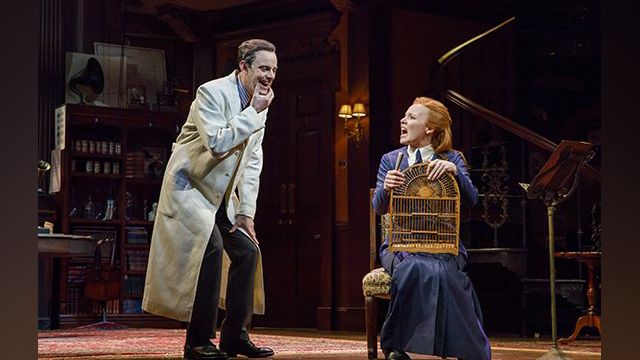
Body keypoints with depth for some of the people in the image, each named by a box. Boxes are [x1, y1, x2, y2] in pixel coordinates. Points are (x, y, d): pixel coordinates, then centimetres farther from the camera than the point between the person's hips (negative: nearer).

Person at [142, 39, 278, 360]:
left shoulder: (258, 104, 6)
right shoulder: (212, 93, -18)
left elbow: (252, 161, 10)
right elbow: (217, 144, -29)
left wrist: (246, 211, 5)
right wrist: (253, 113, -25)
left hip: (221, 195, 8)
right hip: (190, 186, -8)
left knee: (247, 250, 1)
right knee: (210, 248, -23)